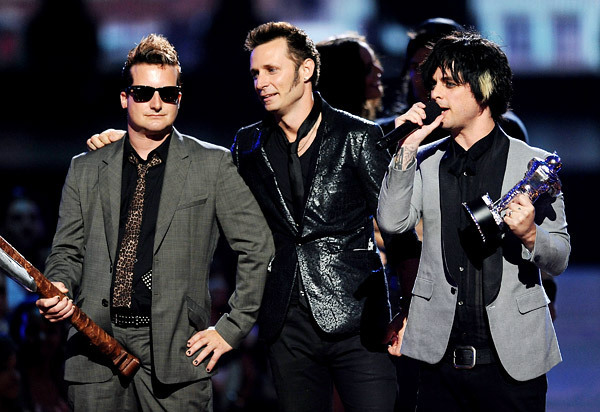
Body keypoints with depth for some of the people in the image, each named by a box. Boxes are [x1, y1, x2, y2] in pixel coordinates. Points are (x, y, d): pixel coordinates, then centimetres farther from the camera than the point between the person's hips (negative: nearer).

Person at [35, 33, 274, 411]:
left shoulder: (213, 165, 4)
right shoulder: (85, 170, 13)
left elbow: (258, 247, 4)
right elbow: (68, 251, 16)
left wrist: (232, 328, 0)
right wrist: (58, 289, -7)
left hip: (176, 351, -2)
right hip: (98, 347, 2)